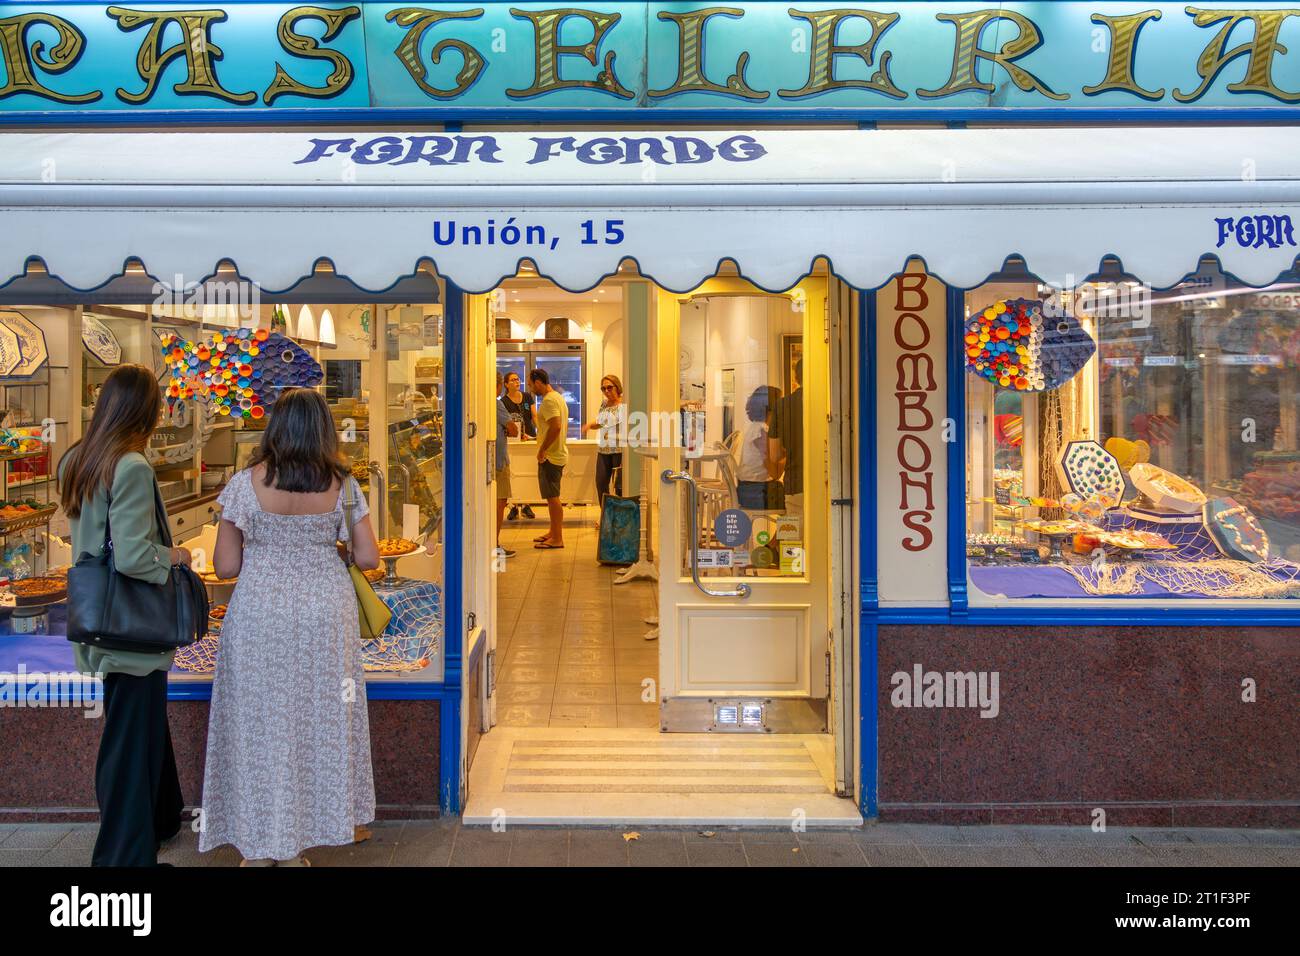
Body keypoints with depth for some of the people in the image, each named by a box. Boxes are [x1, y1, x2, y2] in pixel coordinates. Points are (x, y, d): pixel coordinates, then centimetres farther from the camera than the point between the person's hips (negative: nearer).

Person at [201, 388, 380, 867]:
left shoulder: (247, 484, -7)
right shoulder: (342, 485, -2)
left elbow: (226, 566, -5)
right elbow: (368, 558, -2)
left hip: (260, 616, -1)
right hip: (326, 612, 2)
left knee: (261, 725, 10)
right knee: (321, 721, 14)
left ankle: (261, 847, 21)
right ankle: (298, 844, 26)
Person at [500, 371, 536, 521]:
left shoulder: (527, 397, 9)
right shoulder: (504, 401, -2)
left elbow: (534, 416, 5)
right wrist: (521, 434, -22)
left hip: (530, 438, 3)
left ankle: (527, 506, 10)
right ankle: (514, 507, 3)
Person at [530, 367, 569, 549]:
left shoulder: (549, 400, -17)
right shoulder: (558, 397, 16)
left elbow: (556, 427, -28)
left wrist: (542, 449, -20)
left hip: (550, 457, -10)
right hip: (558, 454, 10)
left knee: (552, 497, -6)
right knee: (553, 497, 17)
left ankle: (557, 539, -1)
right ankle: (553, 532, 27)